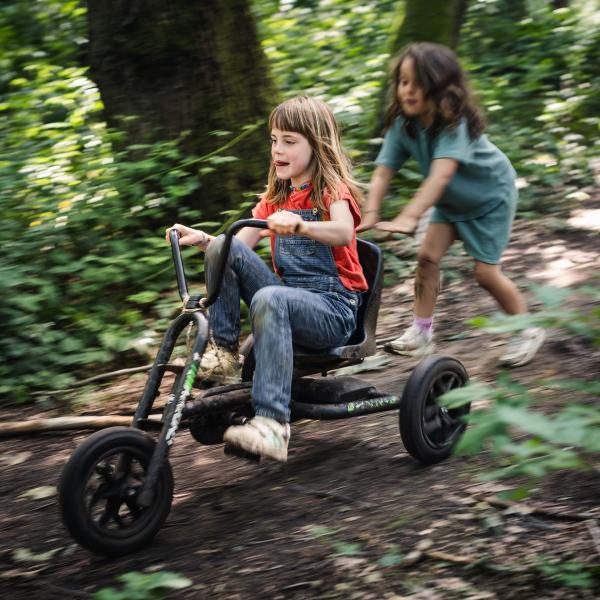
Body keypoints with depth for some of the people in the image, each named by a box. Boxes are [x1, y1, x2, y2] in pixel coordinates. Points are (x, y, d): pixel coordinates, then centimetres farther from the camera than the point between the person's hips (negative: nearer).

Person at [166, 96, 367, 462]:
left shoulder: (332, 190, -4)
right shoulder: (275, 199, 19)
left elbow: (343, 232, -26)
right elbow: (242, 242, 11)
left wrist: (298, 225, -45)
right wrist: (200, 238, -8)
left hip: (334, 308, -6)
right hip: (290, 293, 6)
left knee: (269, 299, -40)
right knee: (223, 247, -13)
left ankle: (272, 424, -49)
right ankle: (224, 352, -12)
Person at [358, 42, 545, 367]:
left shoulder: (454, 123, -37)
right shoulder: (402, 123, -20)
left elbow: (441, 174, -50)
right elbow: (383, 171, -25)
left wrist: (408, 218, -60)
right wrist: (370, 214, -41)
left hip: (490, 196, -5)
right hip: (450, 200, 5)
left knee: (486, 272, -4)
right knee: (427, 257, -7)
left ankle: (529, 331, 16)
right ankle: (421, 333, 5)